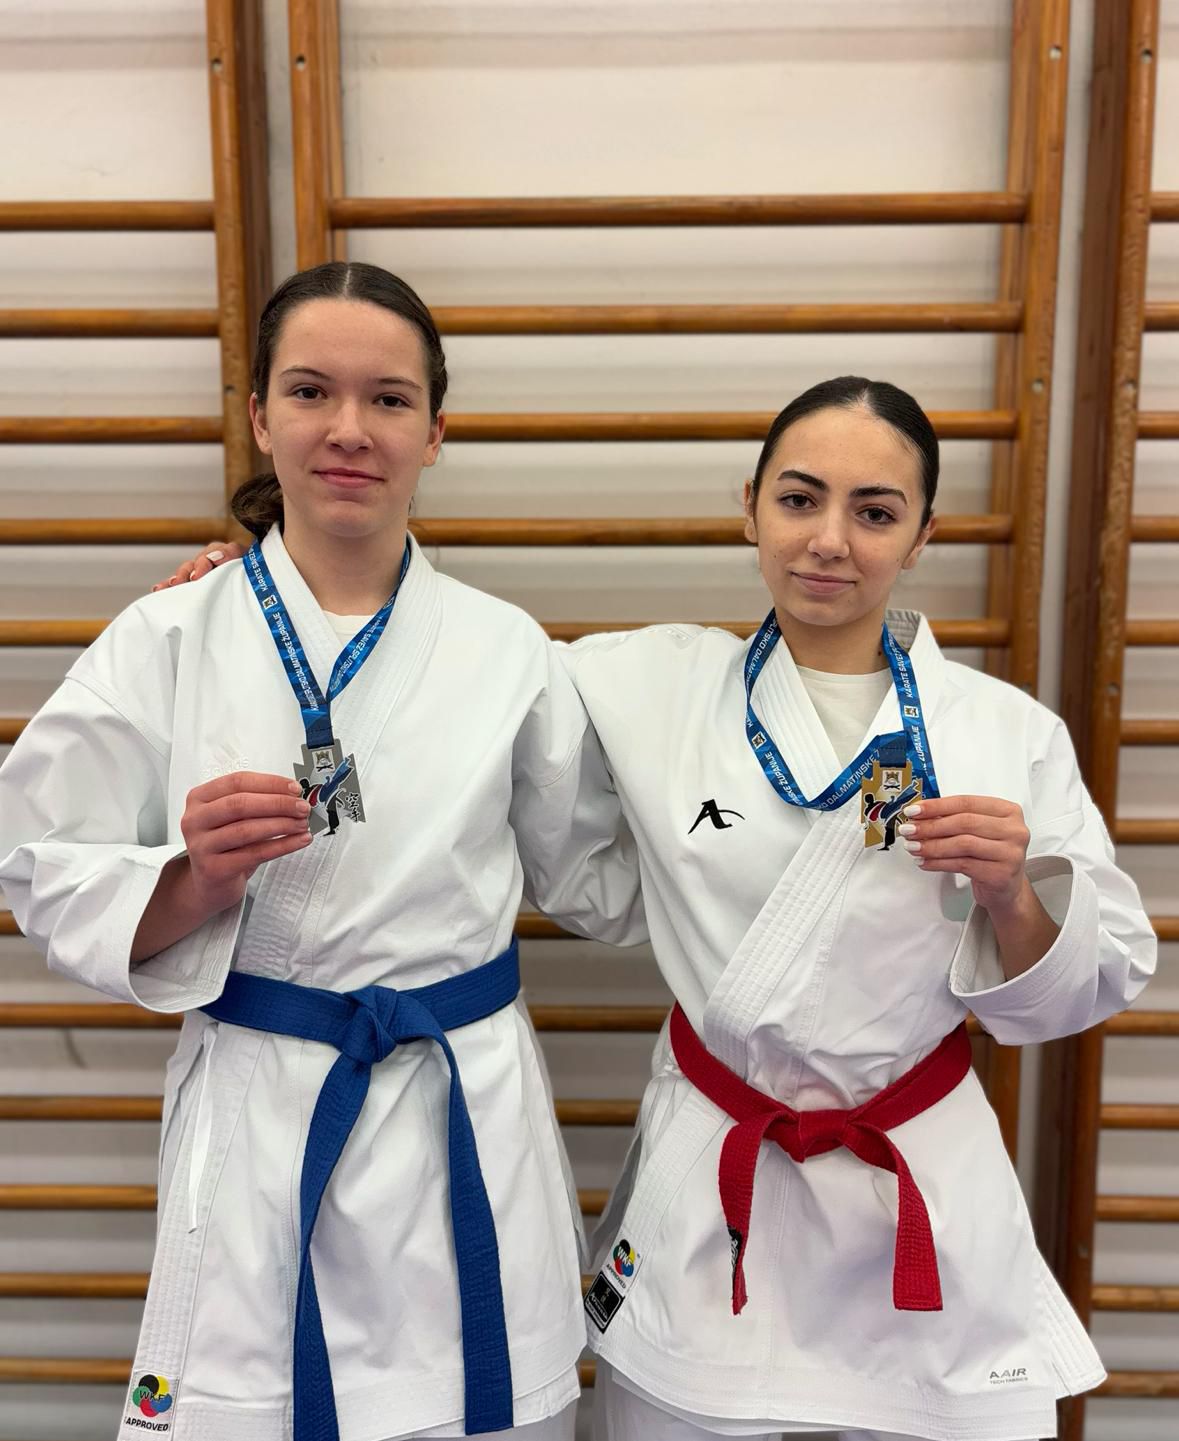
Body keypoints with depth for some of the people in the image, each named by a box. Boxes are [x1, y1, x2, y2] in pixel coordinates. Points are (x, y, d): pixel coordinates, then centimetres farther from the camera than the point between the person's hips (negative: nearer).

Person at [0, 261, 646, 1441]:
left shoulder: (505, 650, -2)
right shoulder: (164, 644, -5)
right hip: (254, 1122, -1)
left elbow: (593, 872, 8)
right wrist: (199, 879, -19)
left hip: (469, 1116, 2)